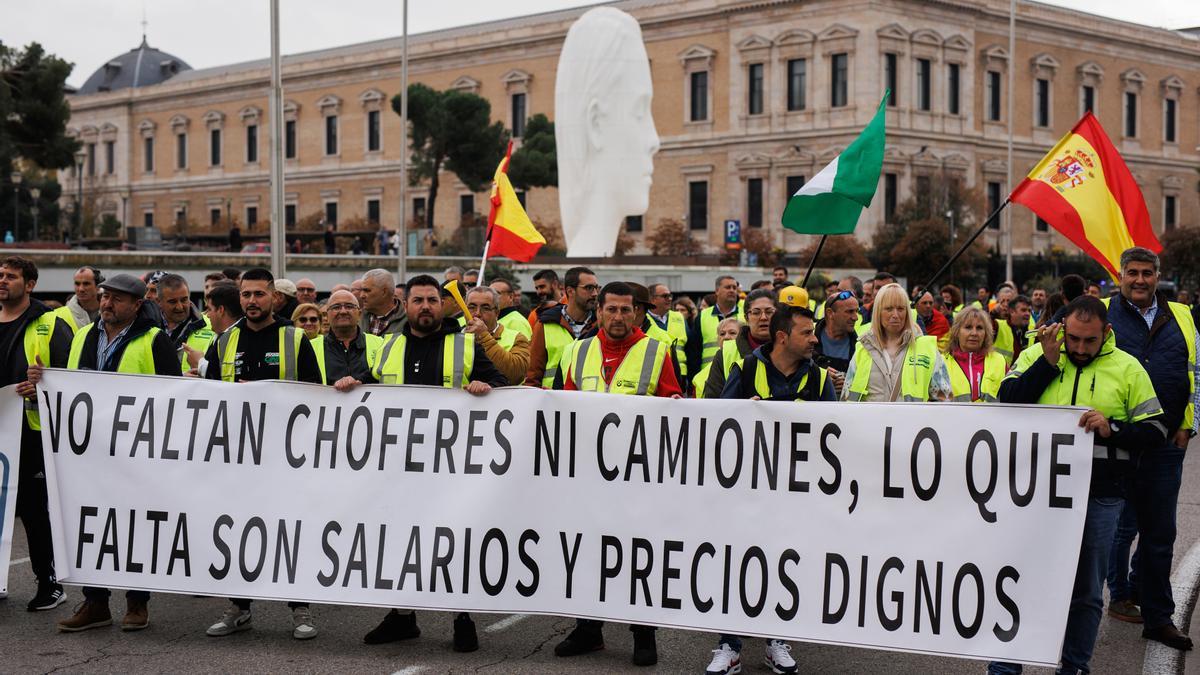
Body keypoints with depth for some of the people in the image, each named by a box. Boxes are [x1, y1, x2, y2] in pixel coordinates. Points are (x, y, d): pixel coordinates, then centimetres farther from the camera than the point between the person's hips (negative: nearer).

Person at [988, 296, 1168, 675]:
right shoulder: (1036, 356, 4)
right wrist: (1049, 360, -15)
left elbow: (1155, 431, 1)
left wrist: (1112, 430, -16)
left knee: (1087, 591, 11)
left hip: (1099, 499, 0)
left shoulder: (1128, 369, 3)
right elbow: (1009, 401, -10)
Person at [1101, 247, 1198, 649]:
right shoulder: (1103, 314, 0)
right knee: (1121, 524, 6)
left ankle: (1158, 618, 14)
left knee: (1160, 531, 6)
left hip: (1166, 443, 3)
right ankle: (1120, 594, 25)